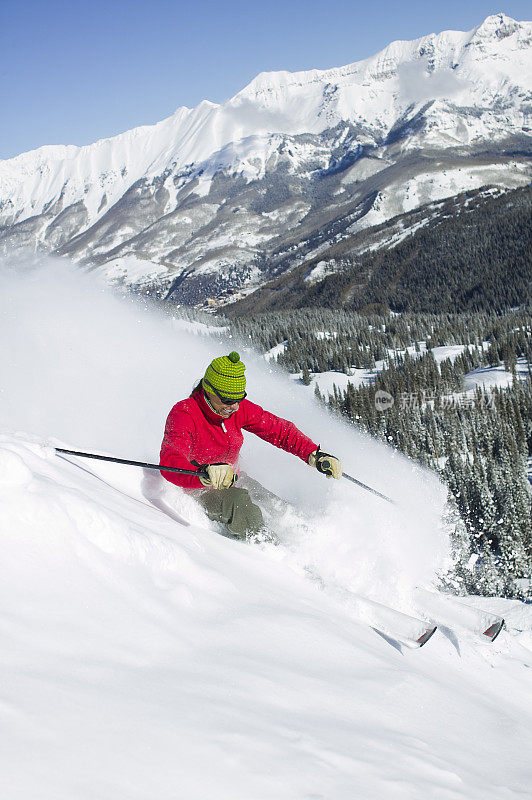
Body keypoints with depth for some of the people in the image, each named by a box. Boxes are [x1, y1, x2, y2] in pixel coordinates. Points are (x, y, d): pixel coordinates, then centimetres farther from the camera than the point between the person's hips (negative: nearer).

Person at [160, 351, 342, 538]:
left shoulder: (238, 408, -11)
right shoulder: (183, 414, -27)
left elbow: (280, 430, -4)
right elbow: (170, 463, -42)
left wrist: (315, 455, -18)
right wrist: (205, 473, -62)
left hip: (232, 485, 6)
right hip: (197, 493, -6)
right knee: (238, 501, -34)